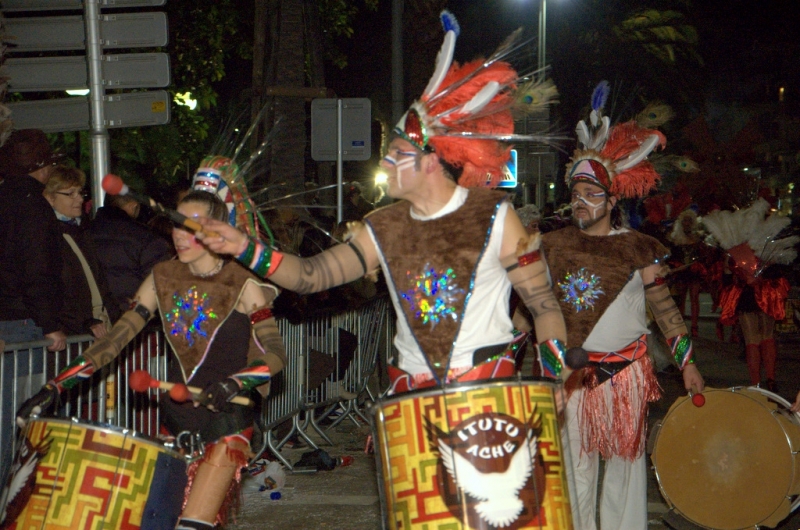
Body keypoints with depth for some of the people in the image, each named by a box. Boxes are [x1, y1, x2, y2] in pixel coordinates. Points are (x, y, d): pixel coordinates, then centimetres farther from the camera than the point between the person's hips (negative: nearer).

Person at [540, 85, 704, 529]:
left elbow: (664, 307, 1)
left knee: (625, 458, 6)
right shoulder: (554, 246, 5)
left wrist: (687, 361, -2)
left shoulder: (636, 248, -2)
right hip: (569, 372, 2)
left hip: (625, 370, -2)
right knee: (574, 463, 5)